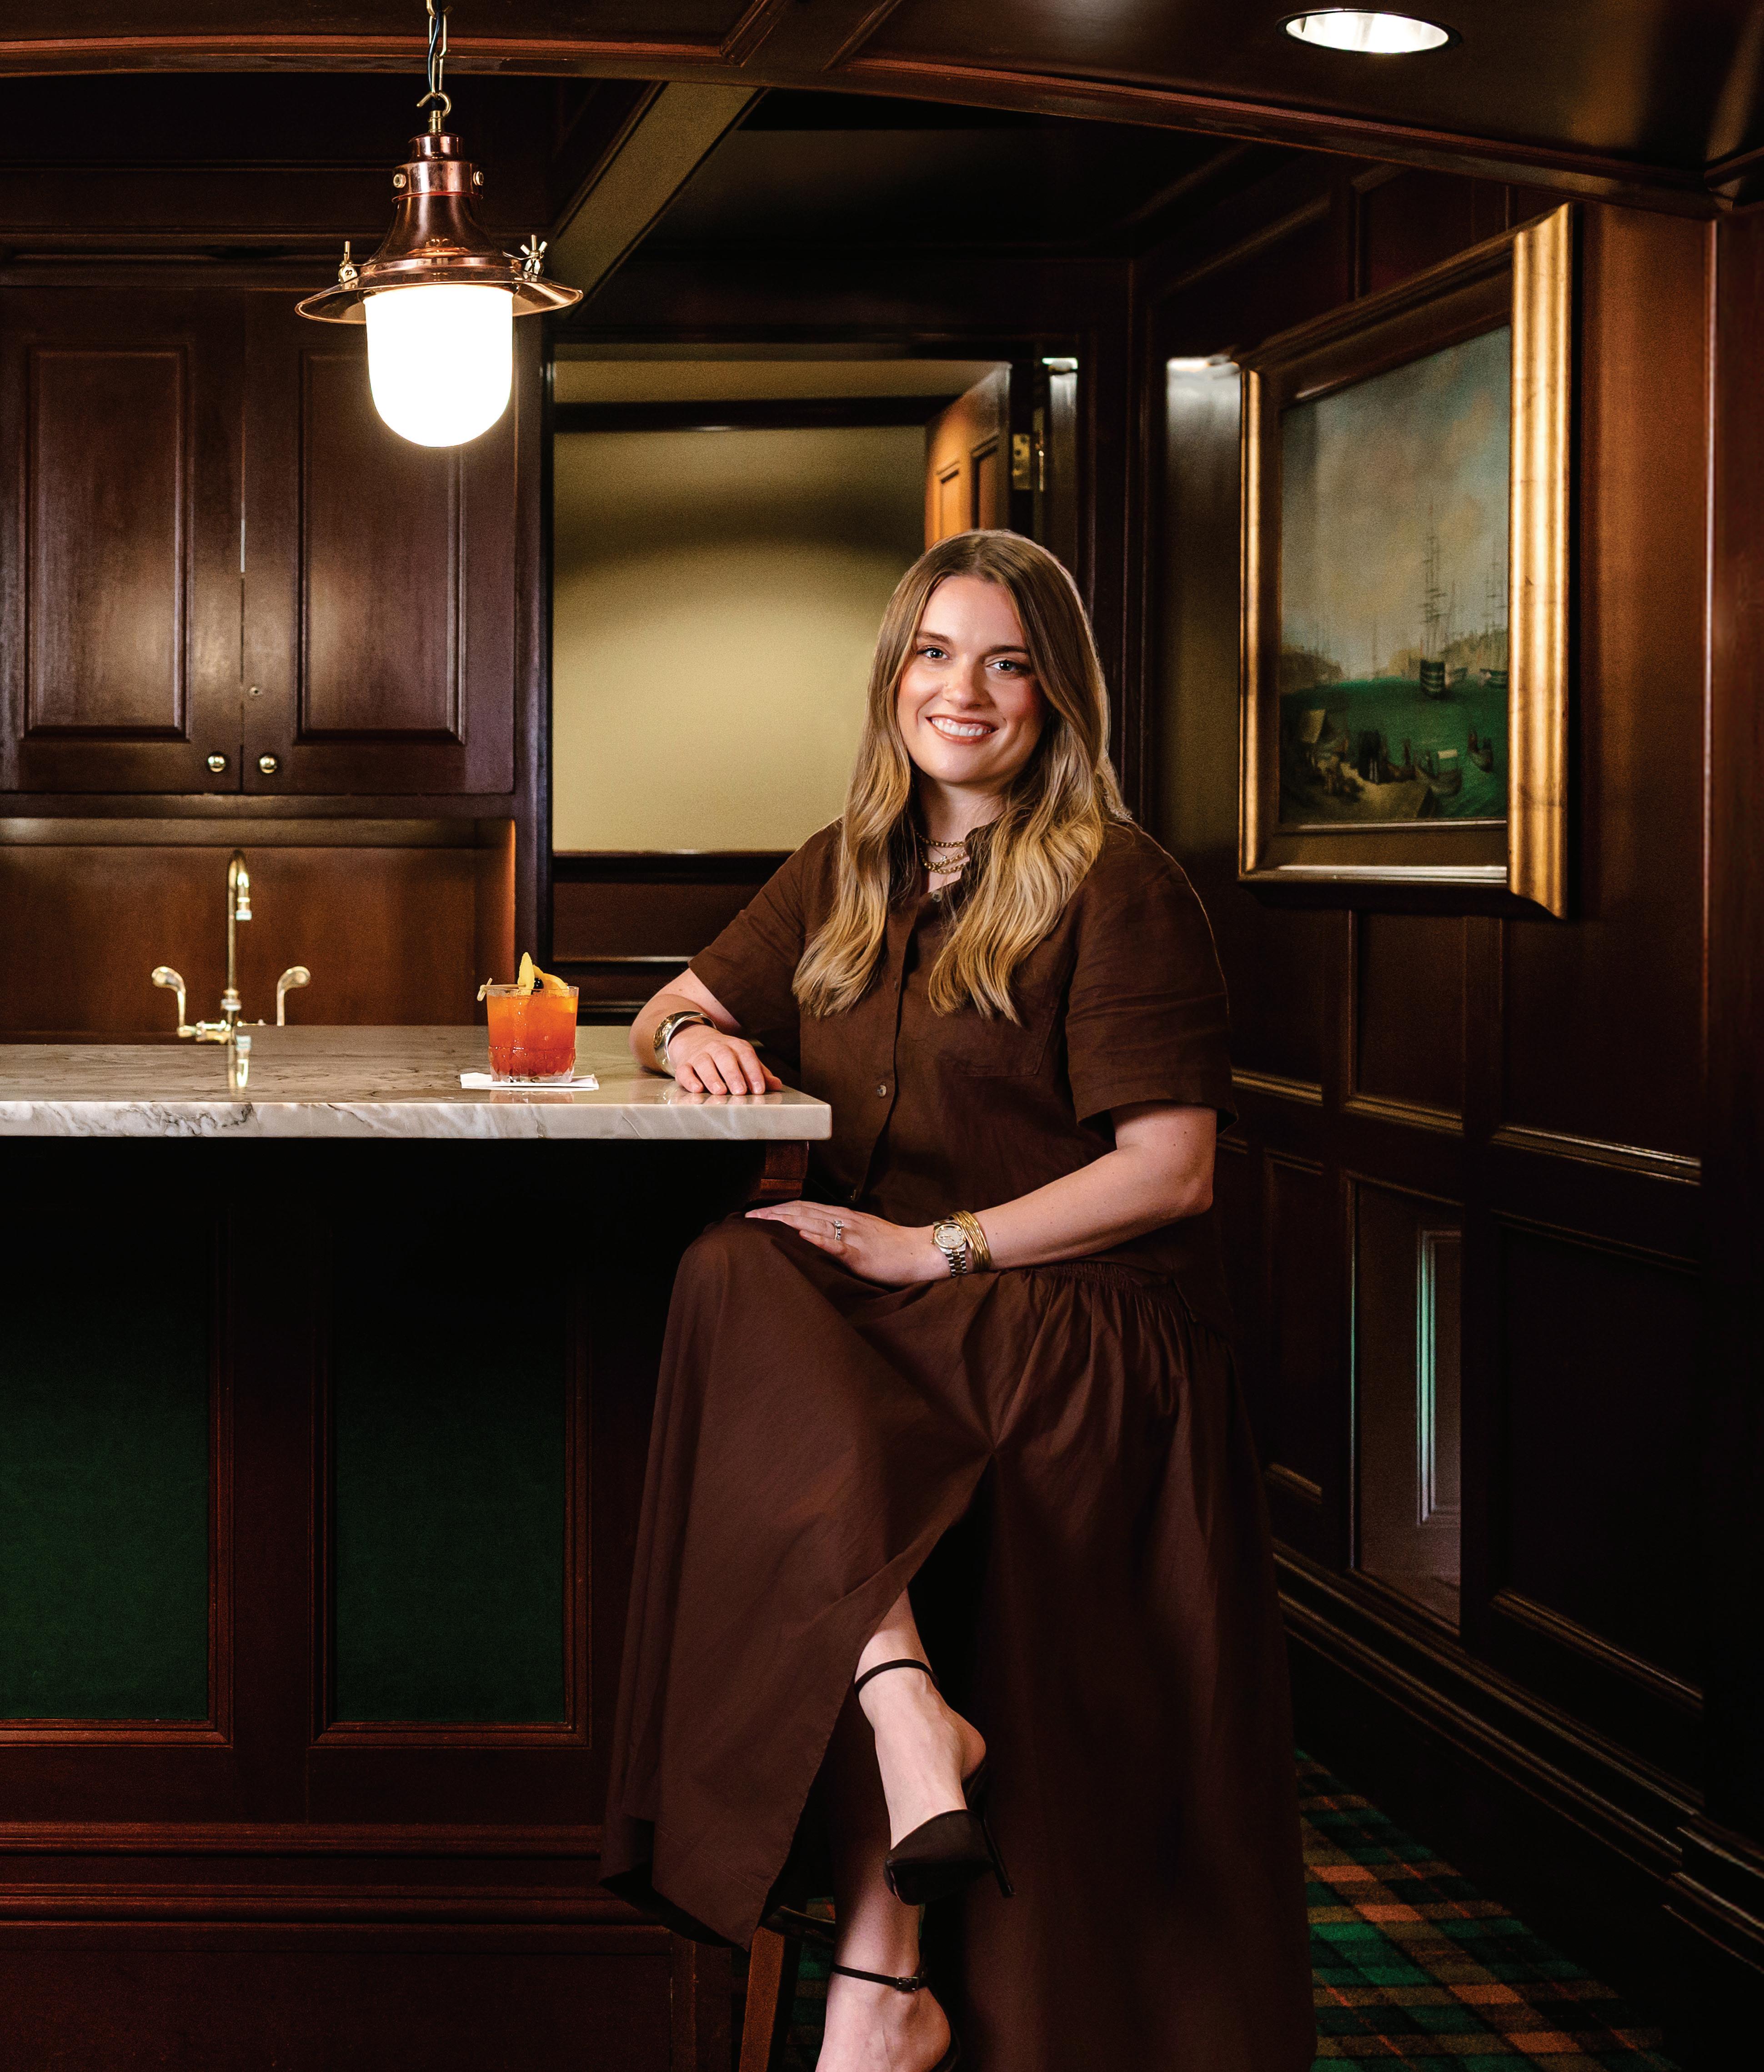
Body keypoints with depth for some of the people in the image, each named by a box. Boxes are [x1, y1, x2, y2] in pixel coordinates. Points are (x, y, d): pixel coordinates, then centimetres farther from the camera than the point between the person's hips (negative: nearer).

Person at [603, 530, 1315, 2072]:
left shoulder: (1120, 892, -3)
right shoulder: (847, 875, 17)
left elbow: (1174, 1169, -10)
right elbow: (685, 1006, 27)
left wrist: (939, 1247, -16)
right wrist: (689, 1035, 0)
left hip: (1080, 1330, -6)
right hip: (892, 1316, 6)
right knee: (735, 1283, -28)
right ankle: (908, 1707, -35)